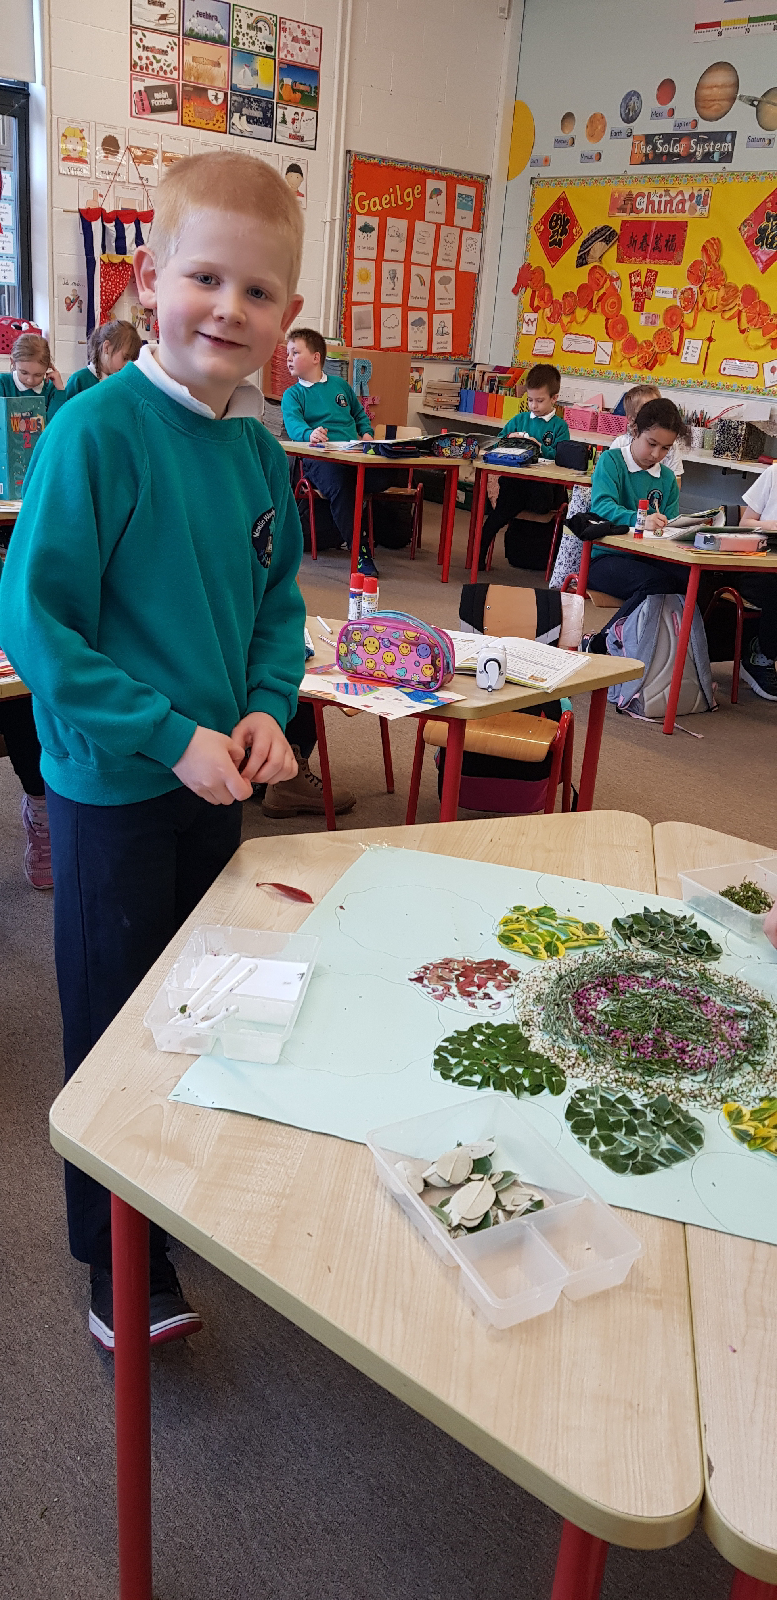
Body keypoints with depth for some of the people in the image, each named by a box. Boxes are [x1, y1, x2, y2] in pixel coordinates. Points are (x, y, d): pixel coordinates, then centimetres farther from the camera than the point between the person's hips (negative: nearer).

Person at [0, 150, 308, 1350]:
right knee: (117, 1026, 9)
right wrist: (171, 737, -22)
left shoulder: (258, 452, 2)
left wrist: (266, 708, -6)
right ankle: (120, 1264, 31)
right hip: (114, 787, -6)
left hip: (216, 780, 7)